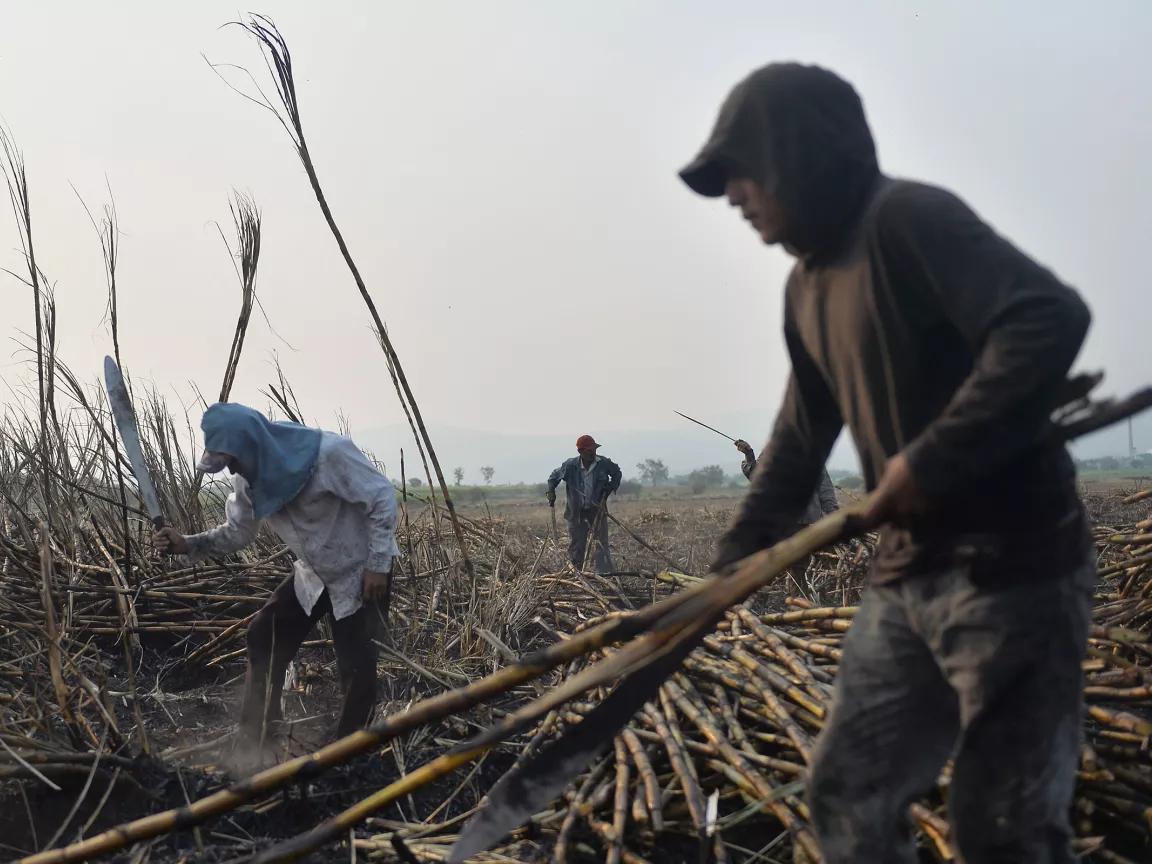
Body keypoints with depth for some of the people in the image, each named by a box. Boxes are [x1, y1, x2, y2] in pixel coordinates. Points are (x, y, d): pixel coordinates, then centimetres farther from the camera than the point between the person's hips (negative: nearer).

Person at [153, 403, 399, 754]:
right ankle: (254, 742, 10)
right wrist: (187, 544, -16)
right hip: (314, 572, 7)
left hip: (361, 570, -7)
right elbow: (237, 533, 2)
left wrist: (377, 564, -22)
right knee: (264, 635, 0)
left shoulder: (329, 454, -31)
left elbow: (382, 498, -23)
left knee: (356, 663, -9)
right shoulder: (249, 480, -9)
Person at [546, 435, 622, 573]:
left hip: (597, 510, -1)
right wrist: (551, 492, -6)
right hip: (576, 512, 1)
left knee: (600, 545, -6)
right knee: (575, 547, 8)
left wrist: (611, 487, -1)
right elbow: (553, 477, 9)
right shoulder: (570, 466, -9)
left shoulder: (604, 464, -8)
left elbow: (617, 473, 14)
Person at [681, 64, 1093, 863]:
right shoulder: (808, 285, 14)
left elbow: (1051, 320, -28)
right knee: (850, 797, 13)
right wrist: (738, 555, 22)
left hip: (1011, 568, -9)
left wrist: (932, 462, -25)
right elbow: (800, 439, 23)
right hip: (906, 580, 9)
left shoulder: (908, 220, -14)